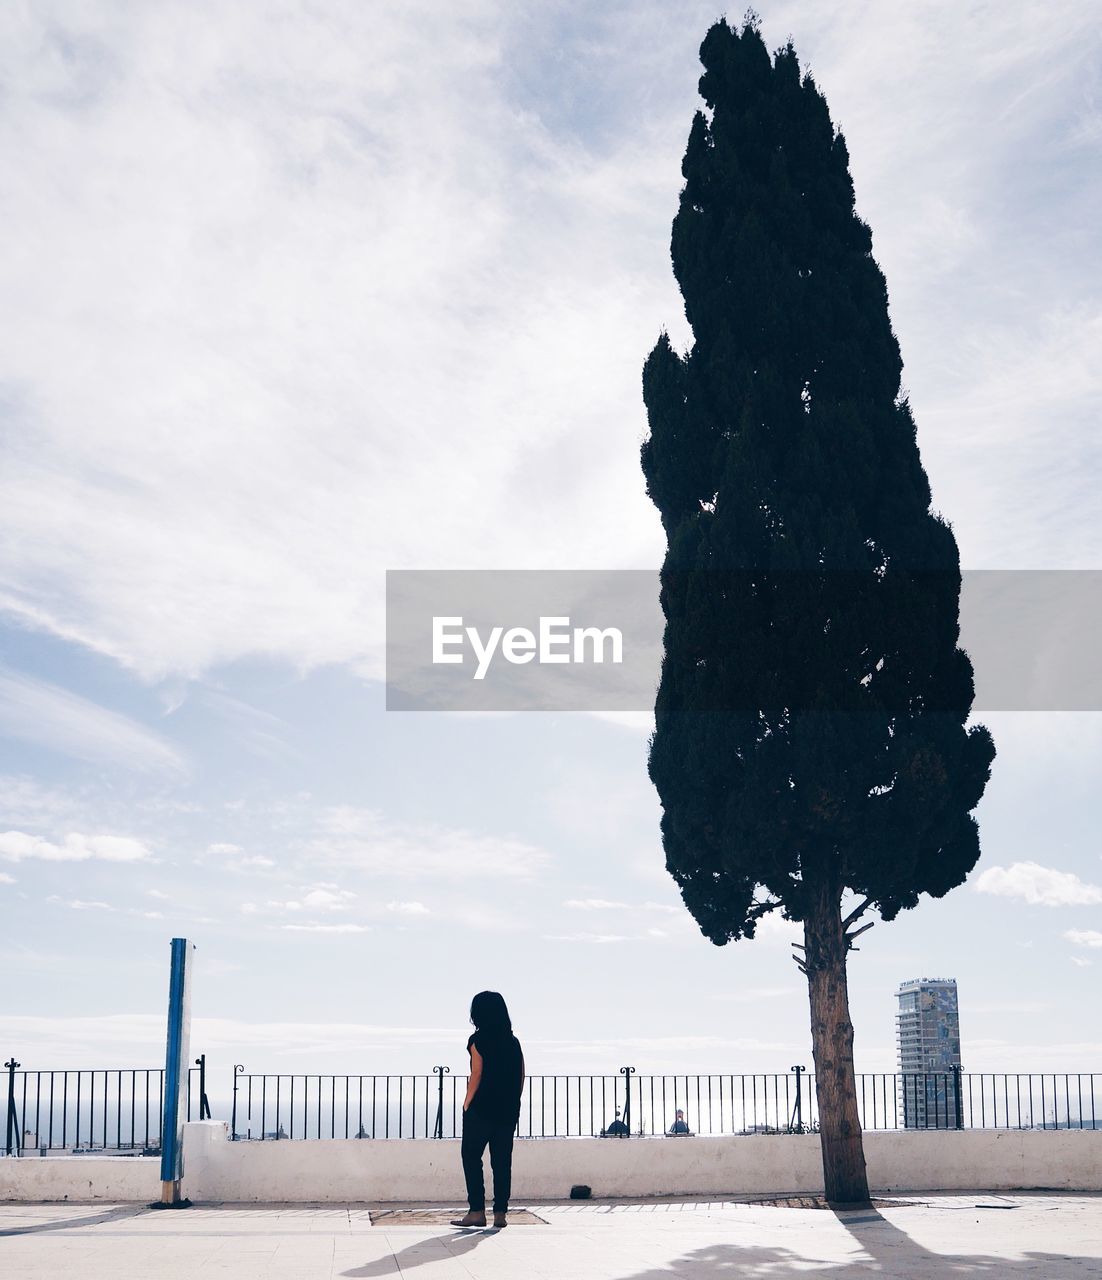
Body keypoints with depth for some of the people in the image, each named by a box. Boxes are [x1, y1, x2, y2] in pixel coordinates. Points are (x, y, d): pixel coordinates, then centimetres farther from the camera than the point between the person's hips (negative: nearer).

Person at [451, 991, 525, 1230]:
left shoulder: (478, 1040, -7)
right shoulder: (513, 1042, 9)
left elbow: (476, 1076, -11)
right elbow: (521, 1077, 8)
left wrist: (467, 1104, -5)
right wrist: (512, 1103, 14)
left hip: (481, 1110, -5)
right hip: (508, 1111, 5)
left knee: (471, 1157, 3)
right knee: (502, 1161, 7)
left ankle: (477, 1211, -3)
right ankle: (500, 1212, 5)